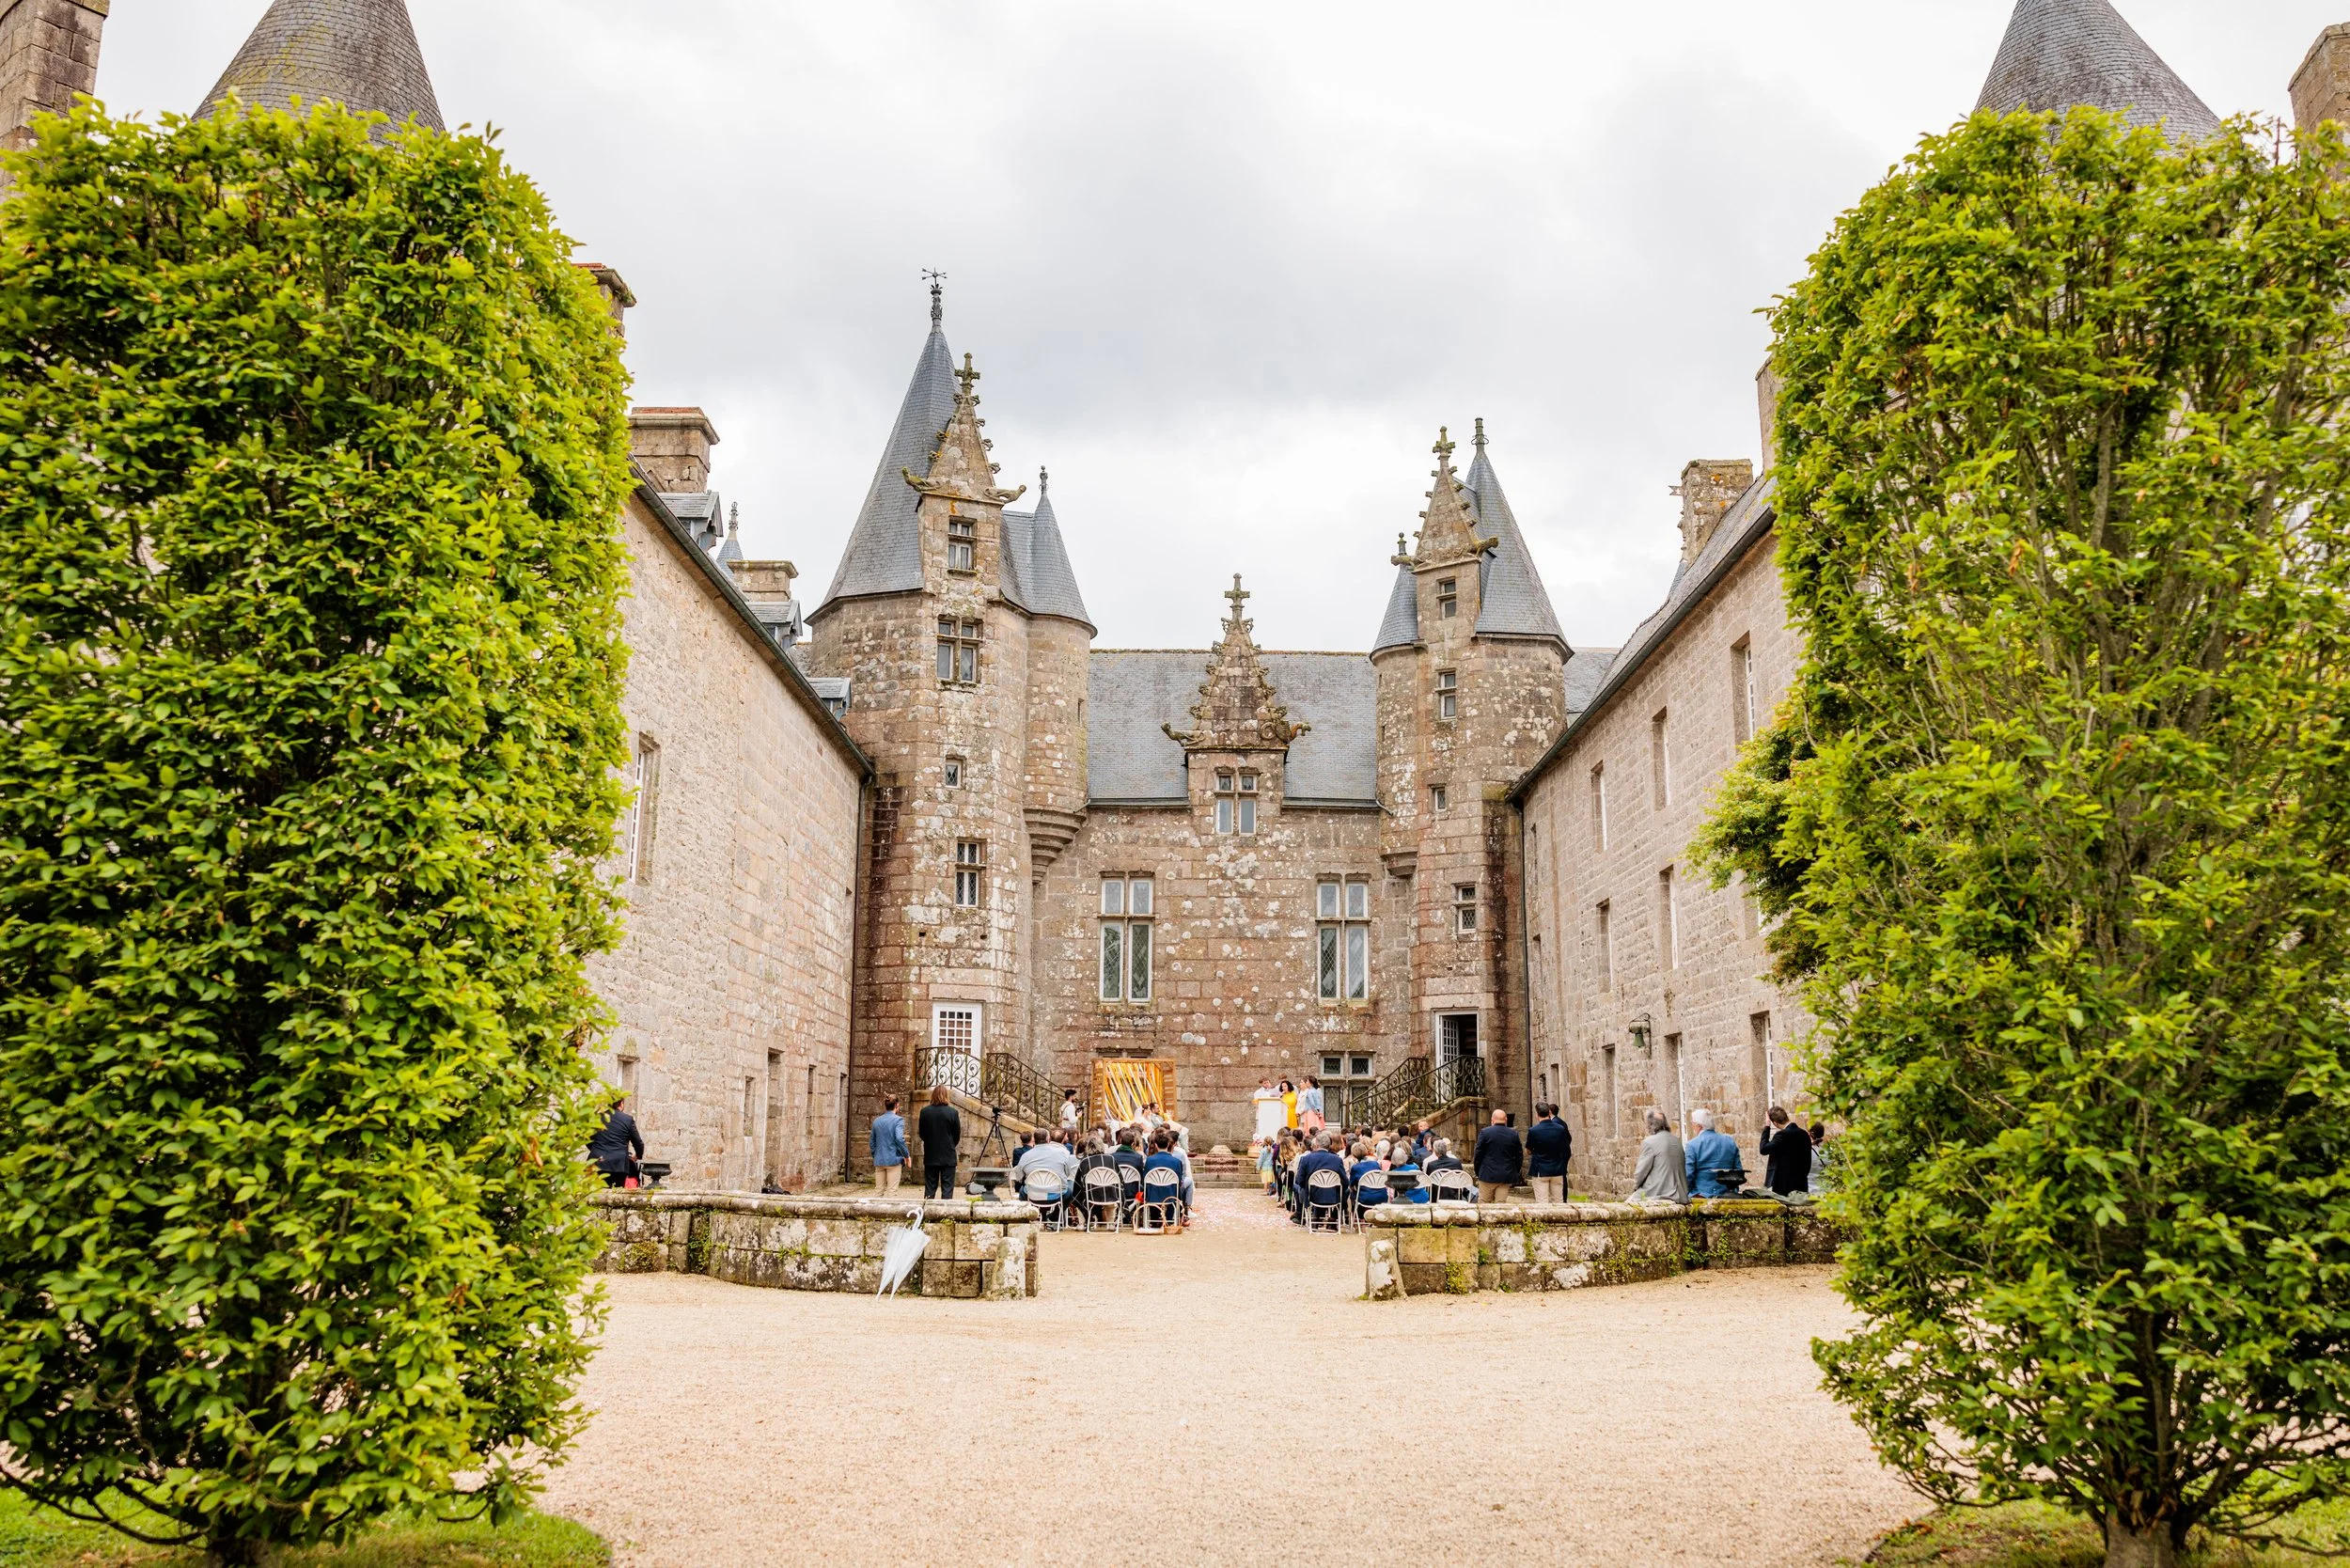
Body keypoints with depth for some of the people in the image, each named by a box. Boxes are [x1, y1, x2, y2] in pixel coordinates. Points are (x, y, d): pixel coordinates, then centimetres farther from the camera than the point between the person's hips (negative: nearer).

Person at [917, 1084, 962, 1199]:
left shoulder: (925, 1111, -5)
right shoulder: (953, 1112, -10)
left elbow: (921, 1134, 4)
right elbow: (957, 1135, -1)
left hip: (930, 1156, 2)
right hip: (948, 1156, -2)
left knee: (930, 1187, 9)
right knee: (947, 1187, 2)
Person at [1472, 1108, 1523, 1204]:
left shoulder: (1485, 1132, -6)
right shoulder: (1514, 1134, 2)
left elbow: (1478, 1155, -3)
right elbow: (1519, 1156, 7)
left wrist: (1478, 1173, 8)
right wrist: (1514, 1174, 16)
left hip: (1487, 1176, -2)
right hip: (1506, 1177, 2)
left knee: (1483, 1204, 5)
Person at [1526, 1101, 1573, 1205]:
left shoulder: (1533, 1131, -12)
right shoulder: (1560, 1128, -1)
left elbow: (1528, 1151, 0)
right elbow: (1564, 1148, 10)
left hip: (1540, 1171, -4)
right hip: (1557, 1170, 4)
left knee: (1542, 1203, -1)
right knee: (1558, 1202, 11)